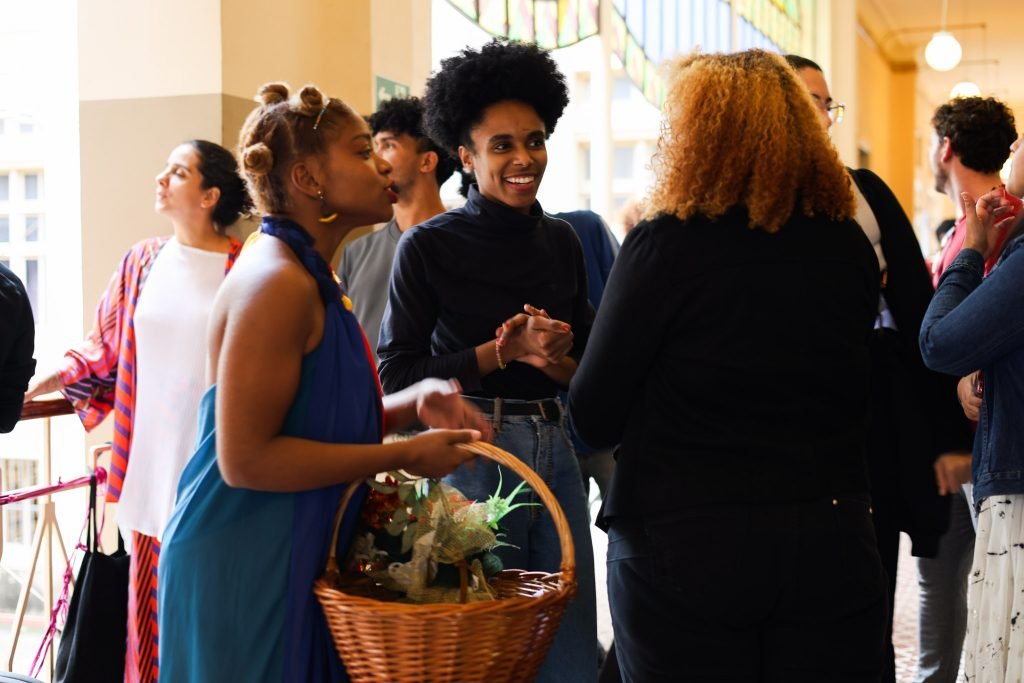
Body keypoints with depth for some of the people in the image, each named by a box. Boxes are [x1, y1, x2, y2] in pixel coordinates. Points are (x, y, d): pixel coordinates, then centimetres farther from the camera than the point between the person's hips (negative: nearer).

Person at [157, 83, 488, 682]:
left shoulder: (314, 278, 11)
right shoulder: (276, 282, -20)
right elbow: (244, 458, -24)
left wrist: (412, 403, -1)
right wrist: (405, 456, -19)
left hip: (296, 558, 9)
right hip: (245, 568, -9)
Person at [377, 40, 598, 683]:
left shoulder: (562, 241, 8)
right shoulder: (428, 246, -6)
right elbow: (396, 375, -7)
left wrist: (557, 361, -8)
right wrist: (503, 351, -13)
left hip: (553, 448, 5)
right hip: (471, 451, -5)